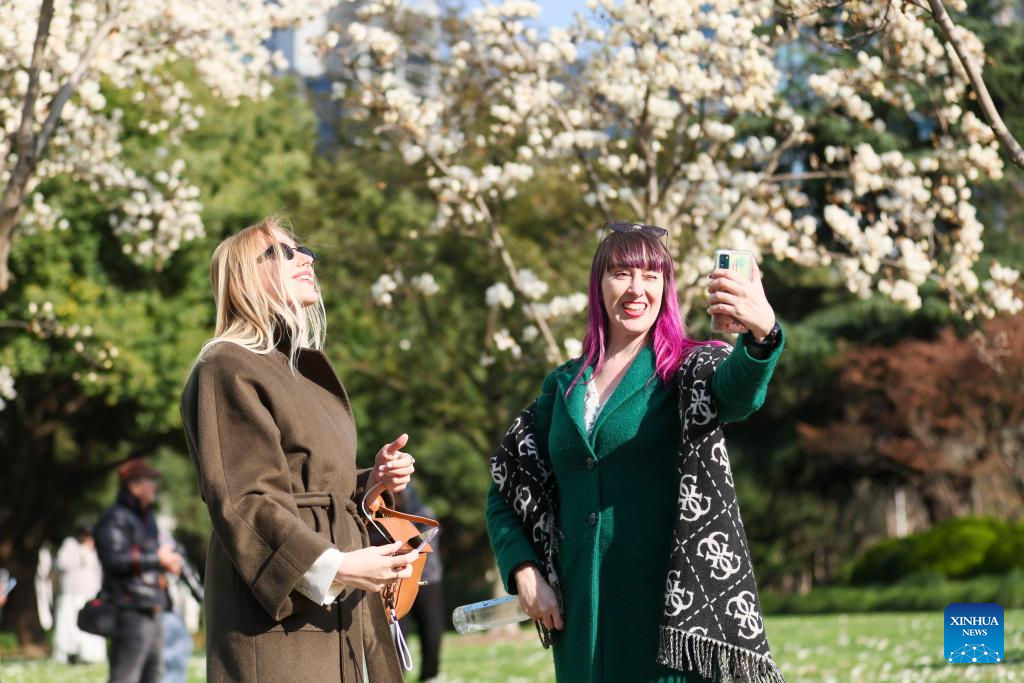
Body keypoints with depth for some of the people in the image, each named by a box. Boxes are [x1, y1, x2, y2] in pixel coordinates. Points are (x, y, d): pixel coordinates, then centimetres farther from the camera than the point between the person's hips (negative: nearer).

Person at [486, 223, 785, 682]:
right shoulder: (564, 385, 13)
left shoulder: (685, 370, 1)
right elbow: (505, 489, 18)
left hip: (665, 606, -4)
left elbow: (736, 395, -23)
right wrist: (524, 570, 1)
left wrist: (763, 332, -45)